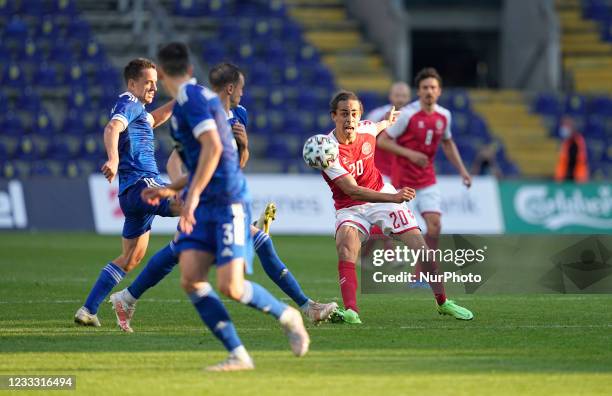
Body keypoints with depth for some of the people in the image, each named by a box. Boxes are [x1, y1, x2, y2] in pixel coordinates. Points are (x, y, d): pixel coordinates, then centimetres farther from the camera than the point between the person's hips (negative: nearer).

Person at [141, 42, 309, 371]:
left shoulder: (190, 97, -9)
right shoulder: (201, 95, 21)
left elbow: (213, 148, -22)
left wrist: (193, 195, -24)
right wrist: (170, 190, 32)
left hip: (227, 202, -9)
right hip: (204, 206, 9)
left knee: (231, 287, -15)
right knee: (190, 279, -8)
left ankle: (287, 316, 13)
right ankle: (237, 355, -9)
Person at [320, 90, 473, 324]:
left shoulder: (366, 129, -10)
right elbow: (353, 191, -33)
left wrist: (388, 122, 43)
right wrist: (393, 197, -44)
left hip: (381, 194, 4)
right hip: (350, 207, -4)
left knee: (420, 245, -4)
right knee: (346, 246, -33)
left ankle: (443, 302, 13)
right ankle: (351, 311, -39)